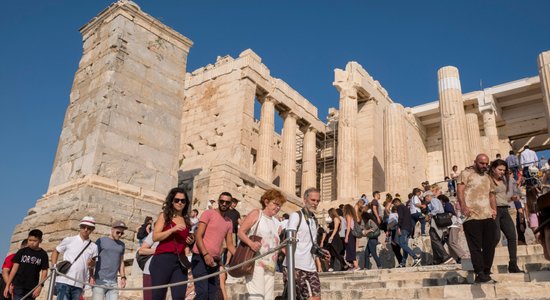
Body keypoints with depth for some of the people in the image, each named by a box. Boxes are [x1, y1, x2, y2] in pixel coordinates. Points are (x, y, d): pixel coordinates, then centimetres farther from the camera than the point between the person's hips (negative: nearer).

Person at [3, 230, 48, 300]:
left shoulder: (43, 255, 1)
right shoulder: (22, 251, 3)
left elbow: (44, 271, -1)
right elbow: (14, 268, 4)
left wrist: (40, 286, -10)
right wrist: (7, 285, 0)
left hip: (32, 288, 0)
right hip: (18, 286, 0)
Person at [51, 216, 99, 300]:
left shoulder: (94, 247, 10)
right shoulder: (68, 240, 4)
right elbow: (55, 251, 16)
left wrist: (92, 264, -6)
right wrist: (54, 267, 3)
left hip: (79, 284, 3)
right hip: (63, 281, -3)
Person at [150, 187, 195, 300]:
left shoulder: (187, 220, 16)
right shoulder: (164, 215, 6)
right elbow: (155, 237, -6)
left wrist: (190, 241, 6)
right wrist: (173, 229, -14)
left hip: (180, 261, 4)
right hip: (163, 259, -4)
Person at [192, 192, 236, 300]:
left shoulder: (229, 222, 15)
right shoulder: (208, 213, -2)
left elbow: (230, 244, 15)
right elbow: (198, 236, -10)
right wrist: (205, 254, -21)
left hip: (215, 261, 6)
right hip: (200, 258, -6)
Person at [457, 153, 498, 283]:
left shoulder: (487, 177, 25)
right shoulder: (466, 173, 4)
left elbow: (491, 194, 24)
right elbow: (460, 190, -7)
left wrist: (494, 209, 7)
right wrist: (464, 207, -20)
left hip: (488, 216, 7)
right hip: (472, 216, -6)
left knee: (490, 246, 5)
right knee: (476, 246, -6)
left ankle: (486, 273, 14)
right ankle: (480, 274, -4)